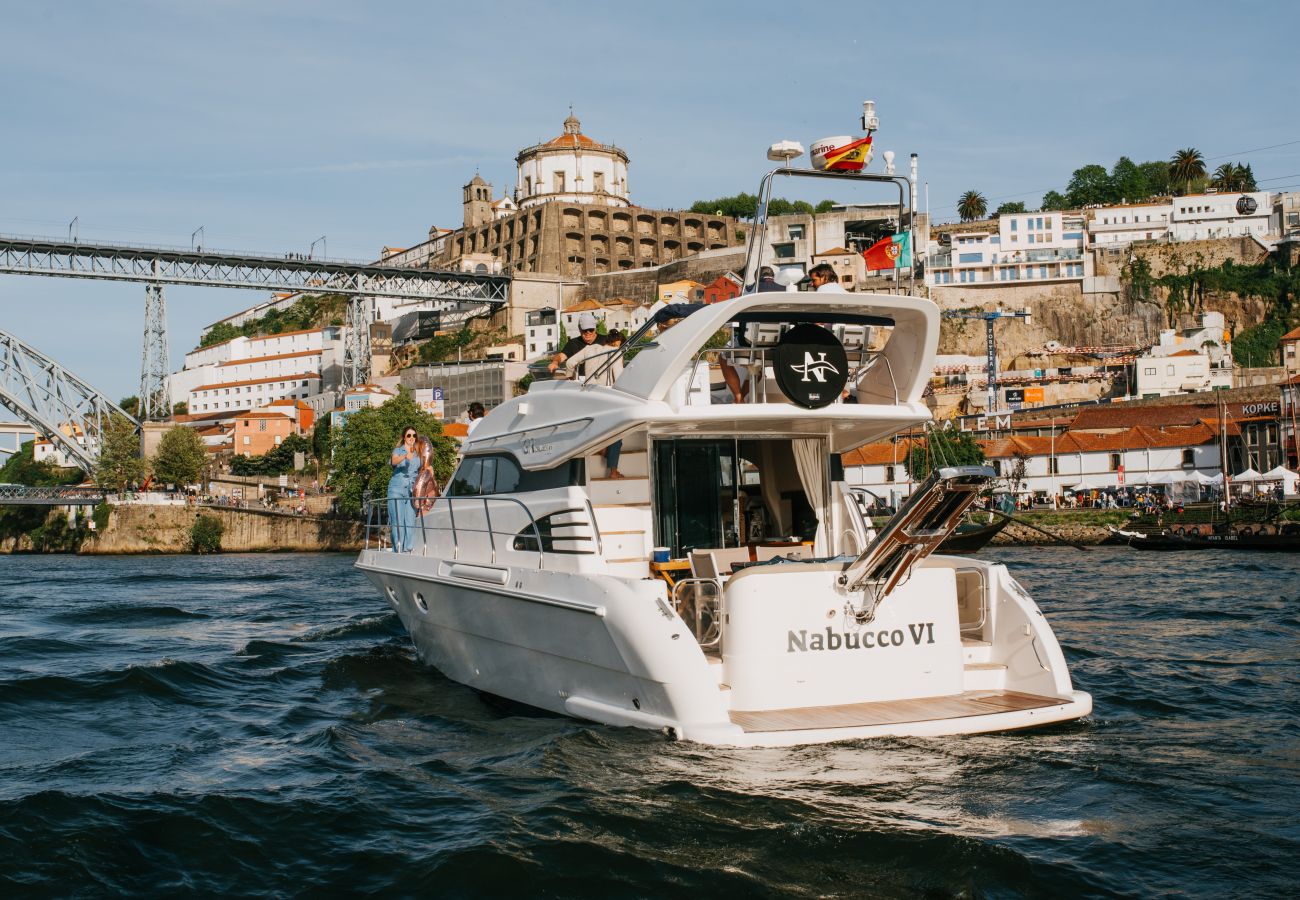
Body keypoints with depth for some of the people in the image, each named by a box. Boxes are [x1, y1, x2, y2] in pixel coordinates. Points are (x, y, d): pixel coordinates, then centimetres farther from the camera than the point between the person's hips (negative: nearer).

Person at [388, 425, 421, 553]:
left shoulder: (418, 454, 15)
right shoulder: (398, 450, 4)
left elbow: (421, 471, 23)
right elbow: (394, 461, -19)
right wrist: (405, 456, -39)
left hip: (412, 491, 3)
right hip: (397, 489, -3)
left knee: (410, 521, -4)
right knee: (398, 521, -8)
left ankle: (407, 549, 0)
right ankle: (397, 549, -6)